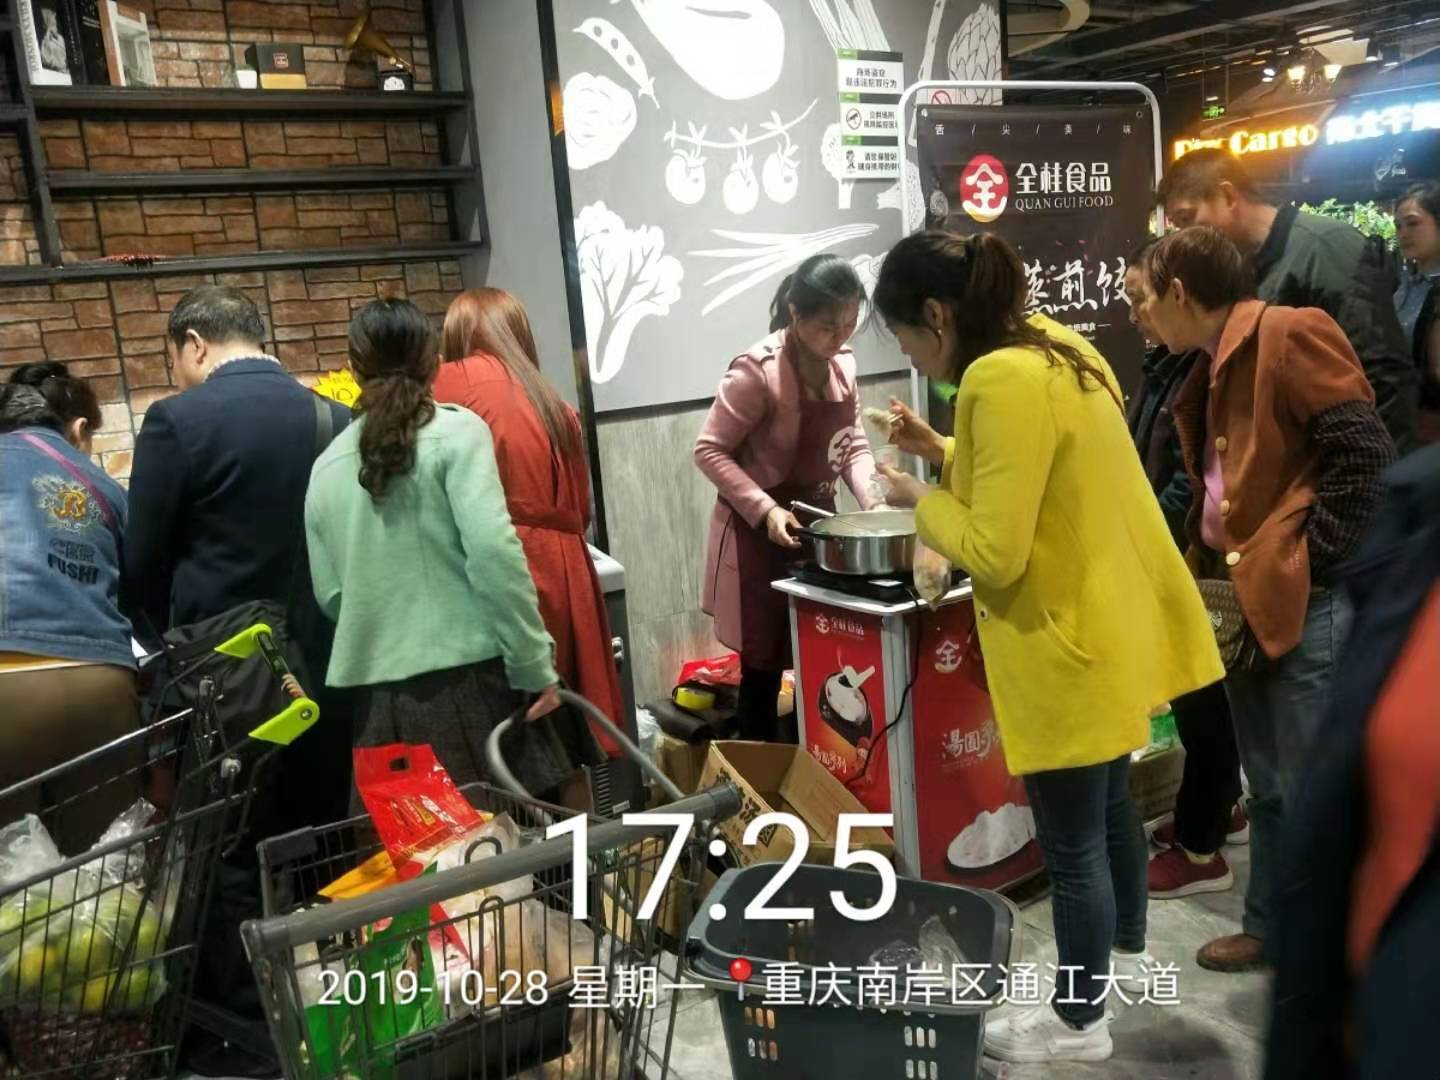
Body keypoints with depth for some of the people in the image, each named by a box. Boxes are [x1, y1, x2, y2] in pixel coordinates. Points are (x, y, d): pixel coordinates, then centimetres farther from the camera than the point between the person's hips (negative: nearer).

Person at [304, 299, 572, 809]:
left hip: (381, 696, 4)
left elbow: (329, 594, 12)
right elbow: (493, 551, -14)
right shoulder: (456, 431, -3)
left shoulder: (327, 466, 11)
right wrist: (535, 665, -9)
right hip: (469, 676, -4)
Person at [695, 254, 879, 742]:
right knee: (764, 665, 2)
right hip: (760, 531, -6)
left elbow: (852, 443, 9)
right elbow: (710, 451, -17)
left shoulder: (843, 362, 0)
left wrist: (872, 500, -8)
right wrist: (766, 509, -25)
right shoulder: (757, 369, -21)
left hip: (818, 521, 7)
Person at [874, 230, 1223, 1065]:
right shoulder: (1053, 346, 4)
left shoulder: (1000, 381, -26)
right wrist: (945, 452, 8)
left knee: (1072, 842, 8)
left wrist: (924, 499, -11)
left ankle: (1080, 1022, 28)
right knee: (1110, 800, 28)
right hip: (1110, 624, 10)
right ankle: (1128, 949, 50)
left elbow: (994, 553, -27)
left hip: (1070, 647, -10)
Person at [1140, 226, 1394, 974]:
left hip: (1310, 601, -9)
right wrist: (1214, 567, 11)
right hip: (1249, 599, 9)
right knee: (1269, 785, 19)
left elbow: (1366, 456, -19)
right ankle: (1271, 927, 33)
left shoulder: (1288, 335, -12)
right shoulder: (1217, 366, 15)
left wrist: (1305, 562, -18)